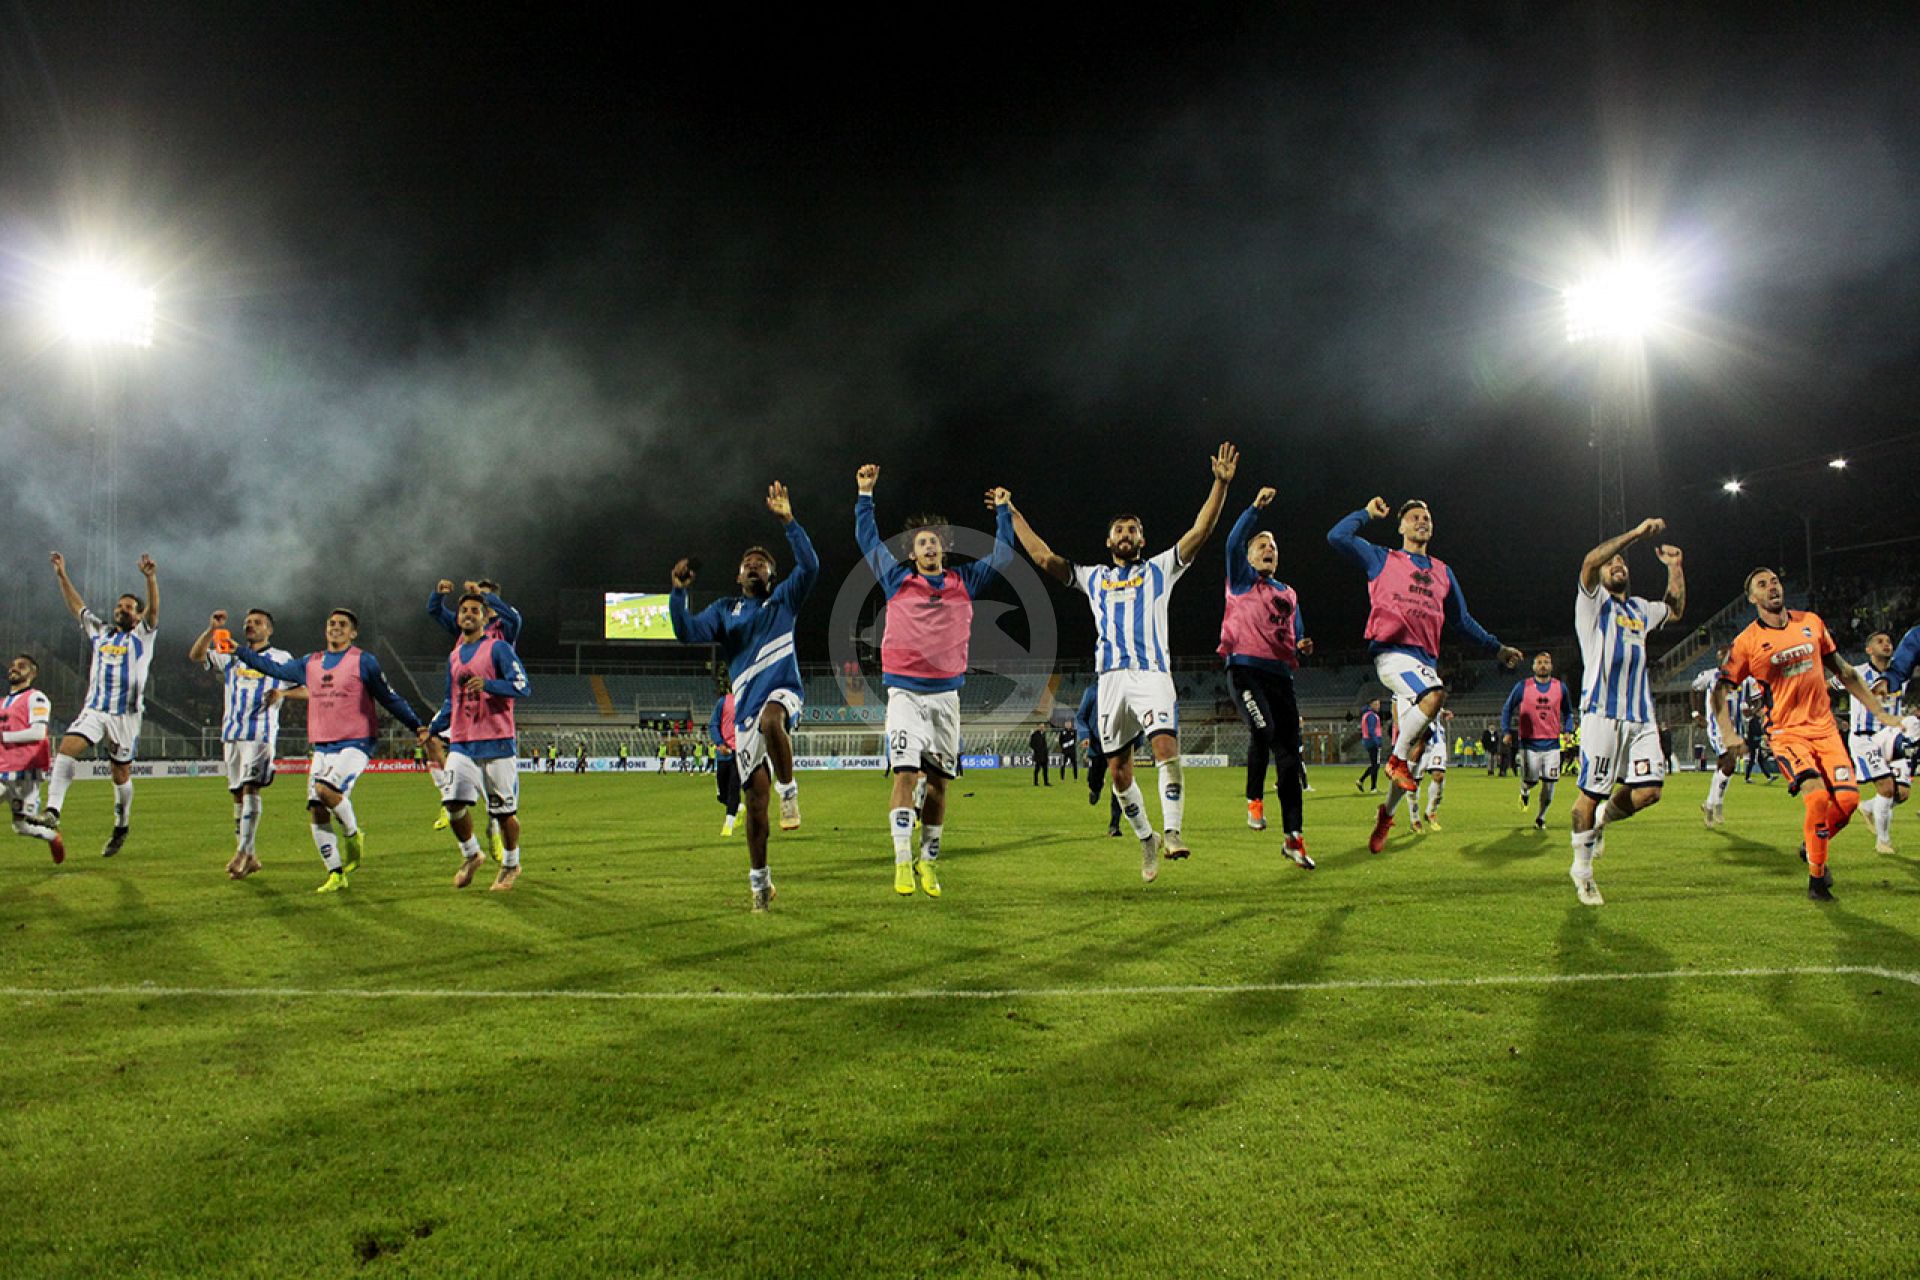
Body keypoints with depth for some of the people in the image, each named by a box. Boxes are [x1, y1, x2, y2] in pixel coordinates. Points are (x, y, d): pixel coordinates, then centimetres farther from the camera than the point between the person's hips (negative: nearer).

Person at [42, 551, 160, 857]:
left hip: (126, 715, -3)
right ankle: (52, 810, -27)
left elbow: (153, 610, -13)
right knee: (67, 747, -21)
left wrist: (151, 578, -28)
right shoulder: (100, 633, 18)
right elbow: (77, 607, 23)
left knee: (120, 774, 3)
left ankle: (122, 826, 20)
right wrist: (62, 575, 17)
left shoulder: (142, 635, 4)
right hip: (94, 710, 3)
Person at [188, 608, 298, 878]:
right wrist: (212, 629, -3)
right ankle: (251, 858, 11)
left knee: (251, 788, -18)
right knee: (237, 794, 5)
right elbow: (196, 656, 10)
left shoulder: (281, 659, 7)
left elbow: (307, 689, 3)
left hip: (261, 734, -5)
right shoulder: (231, 658, 20)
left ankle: (244, 852, -20)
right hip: (232, 734, 5)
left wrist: (282, 692, -16)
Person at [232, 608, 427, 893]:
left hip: (355, 744, -6)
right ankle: (336, 875, 9)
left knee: (326, 789, -27)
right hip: (322, 748, 6)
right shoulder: (310, 664, 15)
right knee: (317, 810, 0)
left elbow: (390, 698, 0)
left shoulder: (363, 662, 0)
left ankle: (353, 834, 1)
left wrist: (416, 726, -7)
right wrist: (238, 650, 24)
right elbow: (274, 668, 27)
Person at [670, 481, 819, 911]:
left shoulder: (784, 599, 13)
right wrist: (678, 593, -7)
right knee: (756, 796, 1)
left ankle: (789, 791, -18)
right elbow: (688, 632, 4)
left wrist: (788, 521, -11)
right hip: (745, 706, 3)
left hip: (783, 691, -2)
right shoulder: (724, 610, 18)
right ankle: (759, 878, 15)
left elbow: (810, 566, -5)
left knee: (770, 720, -42)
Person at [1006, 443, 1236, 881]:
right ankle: (1147, 840, 17)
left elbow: (1199, 533, 4)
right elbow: (1044, 556, 20)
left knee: (1165, 745, -25)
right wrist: (1013, 515, 19)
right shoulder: (1092, 577, 21)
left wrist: (1220, 484, -5)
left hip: (1153, 673, -3)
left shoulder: (1159, 570, 14)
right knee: (1118, 769, 2)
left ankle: (1172, 831, -23)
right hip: (1111, 678, 3)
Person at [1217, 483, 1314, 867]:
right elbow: (1233, 543, -8)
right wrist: (1256, 508, -14)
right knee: (1263, 728, -30)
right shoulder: (1241, 581, 10)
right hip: (1245, 668, -5)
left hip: (1280, 674, 5)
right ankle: (1254, 798, -8)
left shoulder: (1289, 594, 25)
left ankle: (1293, 836, 4)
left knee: (1288, 753, 0)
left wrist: (1302, 646, 6)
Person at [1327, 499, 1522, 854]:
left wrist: (1496, 648, 29)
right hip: (1391, 652, -5)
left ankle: (1386, 813, 17)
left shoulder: (1442, 571, 25)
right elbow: (1337, 537, 0)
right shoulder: (1382, 559, 11)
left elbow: (1461, 619, 32)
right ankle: (1396, 759, -16)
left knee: (1409, 756, 2)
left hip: (1426, 661, 5)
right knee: (1435, 694, -35)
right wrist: (1368, 513, 12)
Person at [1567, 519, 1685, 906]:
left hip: (1641, 717, 6)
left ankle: (1600, 819, 24)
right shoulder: (1594, 601, 4)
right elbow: (1590, 562, -16)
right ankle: (1582, 868, 10)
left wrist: (1674, 566, 33)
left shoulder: (1640, 609, 24)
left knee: (1649, 791, -5)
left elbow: (1675, 610, 43)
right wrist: (1637, 533, -14)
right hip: (1602, 712, -6)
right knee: (1592, 793, -4)